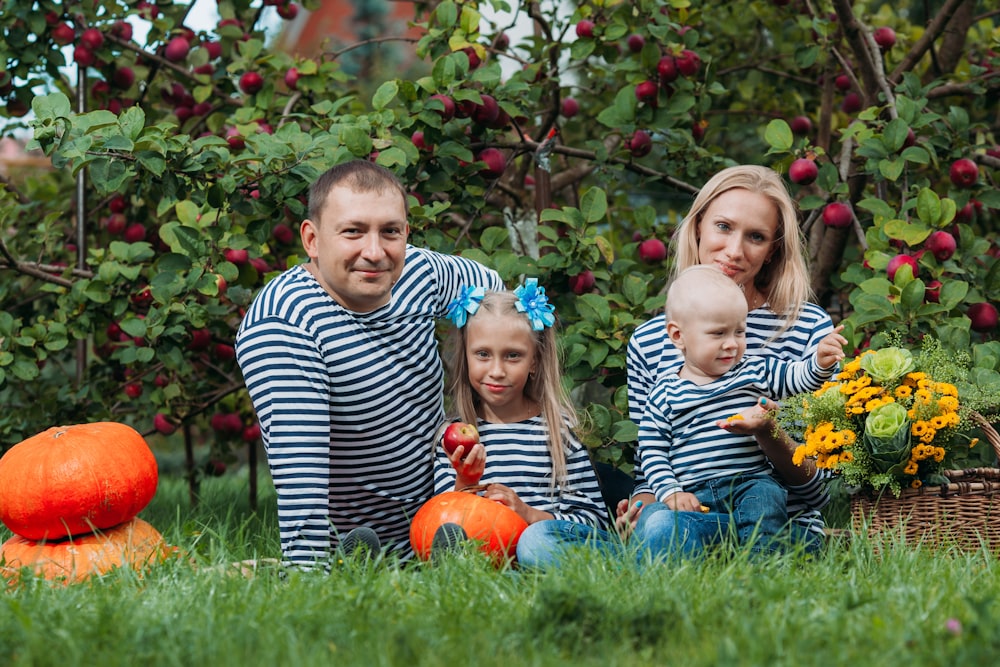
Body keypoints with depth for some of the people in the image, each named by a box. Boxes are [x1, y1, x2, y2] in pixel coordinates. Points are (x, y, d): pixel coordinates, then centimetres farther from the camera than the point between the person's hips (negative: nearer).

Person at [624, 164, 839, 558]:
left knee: (667, 527, -35)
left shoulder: (809, 329, 1)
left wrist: (768, 435, -21)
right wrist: (640, 507, -10)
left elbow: (815, 486, 0)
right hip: (680, 513, 3)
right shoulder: (648, 343, 8)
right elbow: (648, 469, 14)